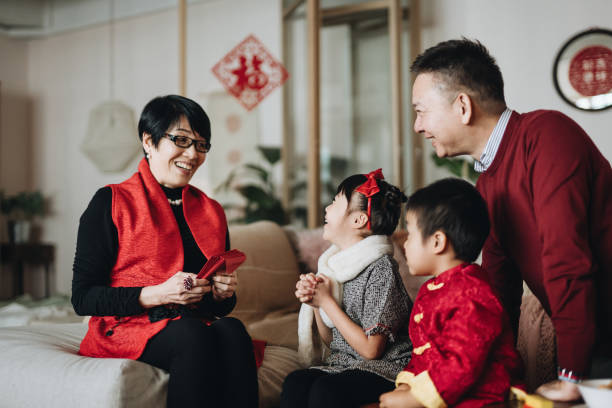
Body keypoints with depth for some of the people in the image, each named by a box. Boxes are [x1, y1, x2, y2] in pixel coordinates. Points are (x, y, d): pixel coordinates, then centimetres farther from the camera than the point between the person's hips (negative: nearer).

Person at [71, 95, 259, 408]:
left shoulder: (211, 211, 17)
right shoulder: (111, 203, 2)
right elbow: (82, 297, -5)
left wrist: (223, 294, -2)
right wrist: (158, 293, -17)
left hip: (197, 325, 4)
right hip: (127, 329, -4)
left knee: (232, 330, -30)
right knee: (193, 335, -35)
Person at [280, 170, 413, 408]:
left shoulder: (380, 269, -14)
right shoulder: (336, 264, 9)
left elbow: (372, 349, -15)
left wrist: (326, 301, -12)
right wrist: (314, 302, -4)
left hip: (384, 369, -6)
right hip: (343, 362, 6)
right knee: (295, 383, -24)